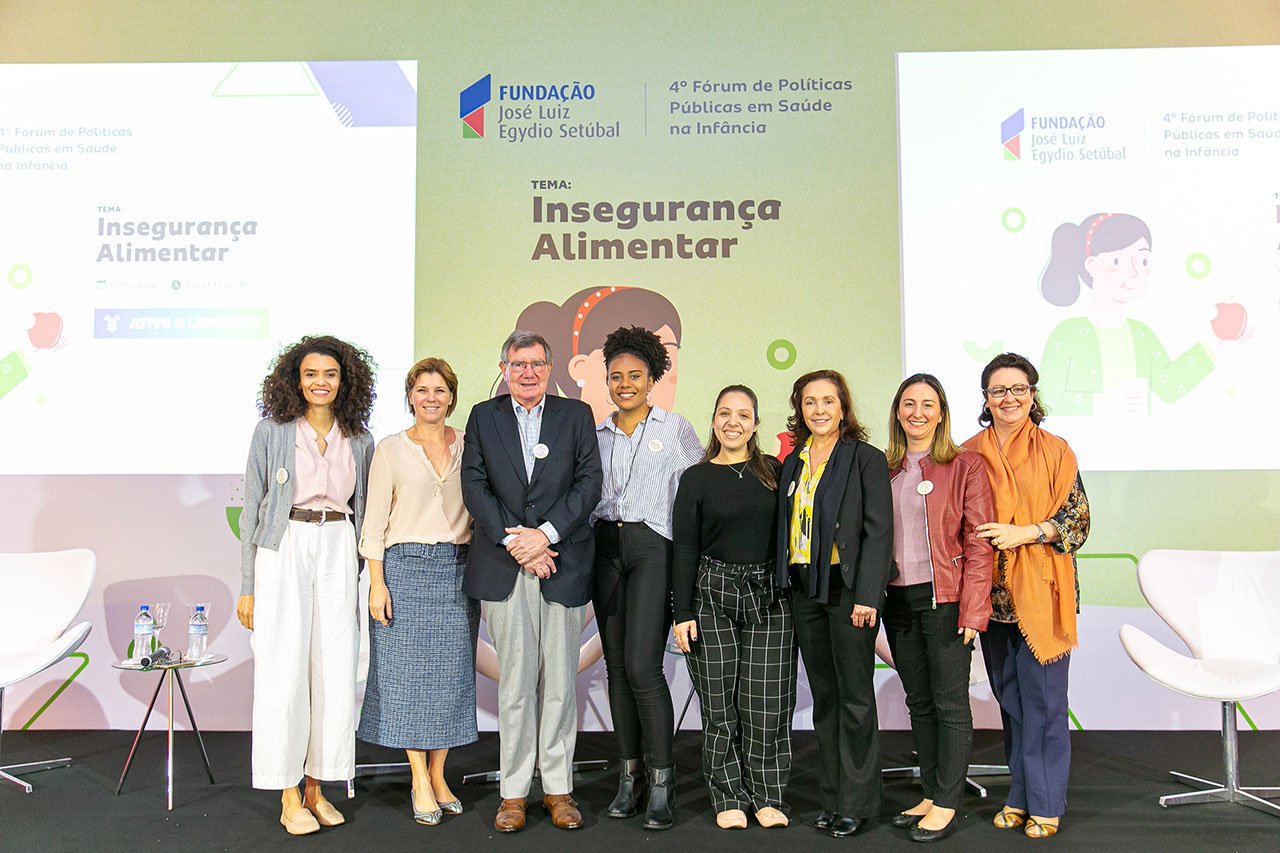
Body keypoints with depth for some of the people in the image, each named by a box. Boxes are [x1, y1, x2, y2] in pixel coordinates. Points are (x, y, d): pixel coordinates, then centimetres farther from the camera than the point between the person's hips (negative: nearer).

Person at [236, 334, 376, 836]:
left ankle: (317, 786, 18)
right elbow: (252, 510, 1)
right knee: (284, 668, -2)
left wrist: (359, 573, 9)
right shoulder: (272, 432, 0)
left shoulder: (359, 440, 8)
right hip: (284, 551, -3)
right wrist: (247, 586, -3)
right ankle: (288, 797, 9)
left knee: (334, 668, 4)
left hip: (338, 551, 3)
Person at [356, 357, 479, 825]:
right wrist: (377, 583, -6)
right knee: (409, 671, 0)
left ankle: (438, 775, 17)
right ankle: (420, 781, 11)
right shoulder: (391, 449, 1)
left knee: (453, 672, 4)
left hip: (458, 569, 2)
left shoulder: (468, 445, 8)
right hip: (406, 567, -2)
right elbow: (374, 522, 0)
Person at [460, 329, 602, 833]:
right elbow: (475, 487, 2)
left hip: (563, 565, 0)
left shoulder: (577, 415, 8)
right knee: (514, 681, 4)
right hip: (503, 568, 0)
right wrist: (514, 542, -9)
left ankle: (558, 788, 17)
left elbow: (589, 484, 0)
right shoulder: (483, 417, 10)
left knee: (561, 680, 5)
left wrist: (546, 534, -11)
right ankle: (514, 792, 15)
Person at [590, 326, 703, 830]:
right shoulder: (596, 435, 12)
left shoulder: (675, 428, 3)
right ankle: (630, 775, 17)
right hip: (605, 549, 4)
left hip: (653, 547, -4)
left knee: (642, 666, -13)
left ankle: (662, 780, 0)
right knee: (616, 666, 6)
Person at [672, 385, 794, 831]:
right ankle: (729, 798, 17)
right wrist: (683, 613, -5)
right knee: (720, 705, 3)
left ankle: (768, 796, 17)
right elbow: (684, 550, 0)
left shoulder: (775, 472, 7)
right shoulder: (696, 479, 2)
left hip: (769, 597, 1)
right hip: (712, 597, -1)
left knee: (767, 703, 3)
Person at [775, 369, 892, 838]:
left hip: (847, 588, -6)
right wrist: (786, 584, 7)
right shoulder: (792, 462, 13)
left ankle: (856, 803, 14)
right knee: (823, 696, 12)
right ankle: (831, 797, 23)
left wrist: (867, 596, -16)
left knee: (855, 696, 3)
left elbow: (878, 531, -10)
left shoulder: (866, 459, -5)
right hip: (804, 589, 6)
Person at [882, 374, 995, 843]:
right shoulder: (884, 468, 10)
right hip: (897, 600, 5)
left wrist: (972, 609, -13)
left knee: (950, 703, 2)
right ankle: (930, 795, 25)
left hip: (944, 599, -5)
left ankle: (947, 805, 13)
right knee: (918, 702, 13)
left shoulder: (966, 465, -4)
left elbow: (979, 543, -7)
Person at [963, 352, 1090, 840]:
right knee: (1009, 699, 11)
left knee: (1043, 699, 0)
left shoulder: (1055, 452, 0)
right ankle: (1021, 795, 23)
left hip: (1040, 592, -3)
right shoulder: (970, 454, 8)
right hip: (992, 593, 3)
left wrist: (1026, 533, -15)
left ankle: (1045, 803, 13)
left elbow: (1078, 520, -2)